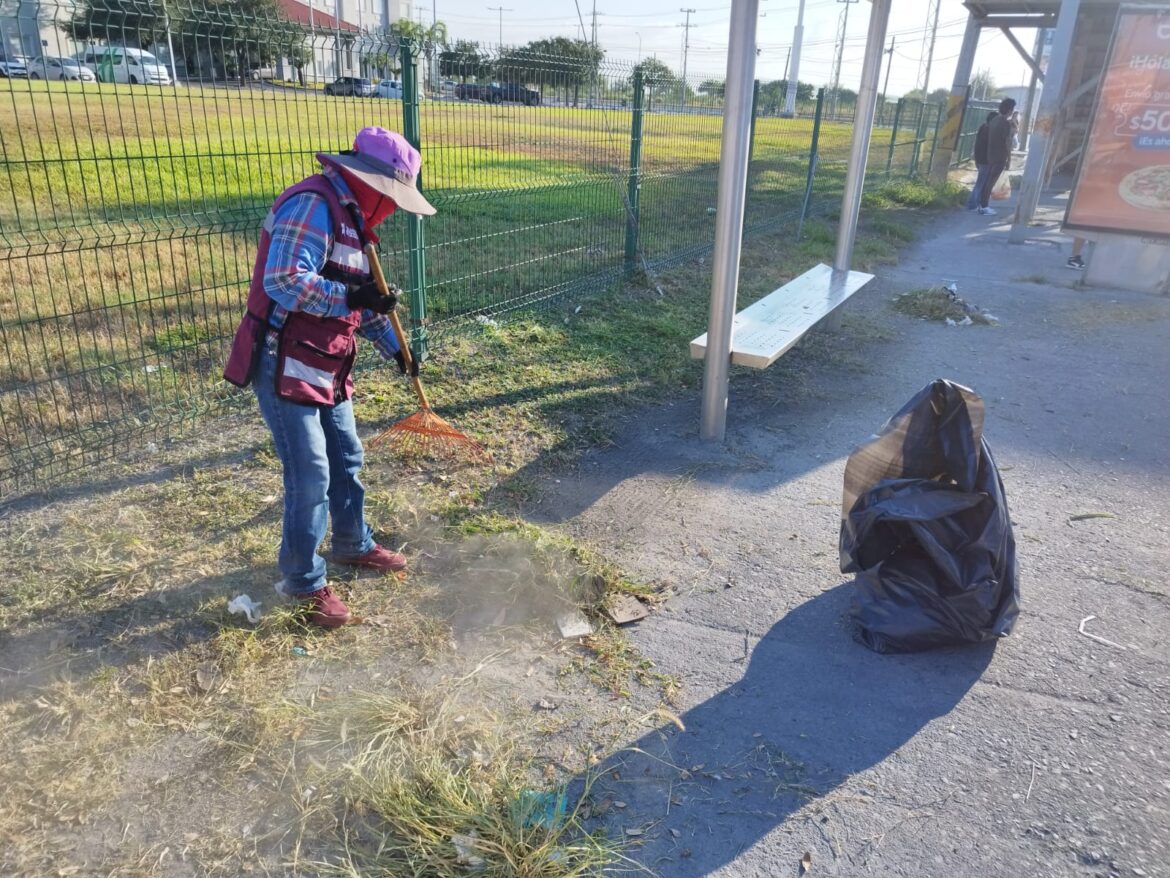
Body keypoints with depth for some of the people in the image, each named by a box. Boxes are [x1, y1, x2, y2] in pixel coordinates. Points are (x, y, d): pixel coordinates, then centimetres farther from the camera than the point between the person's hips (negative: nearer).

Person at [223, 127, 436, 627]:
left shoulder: (348, 214, 15)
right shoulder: (313, 205, -18)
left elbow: (361, 297, 22)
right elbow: (283, 282, -30)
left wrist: (392, 345, 20)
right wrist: (352, 297, -26)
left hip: (326, 369, 10)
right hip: (285, 367, -10)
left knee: (346, 461, 19)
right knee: (310, 478, -4)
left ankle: (353, 545, 39)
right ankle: (304, 582, 13)